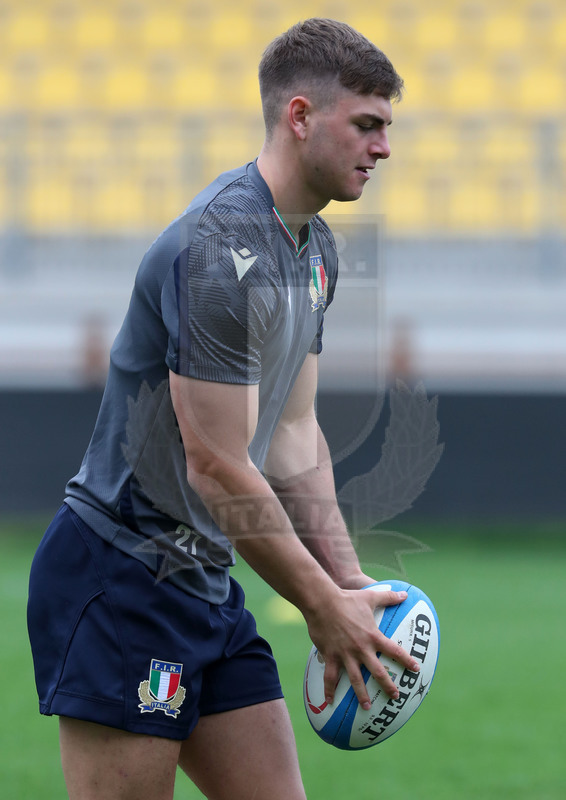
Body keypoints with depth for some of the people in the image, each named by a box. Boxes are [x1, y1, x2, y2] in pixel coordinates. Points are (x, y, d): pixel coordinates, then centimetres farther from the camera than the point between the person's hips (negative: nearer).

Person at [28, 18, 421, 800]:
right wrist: (324, 608, -13)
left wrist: (350, 582, 7)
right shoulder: (222, 250, -20)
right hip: (121, 580, -10)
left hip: (206, 582, 10)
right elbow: (219, 471, -20)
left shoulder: (315, 248, 12)